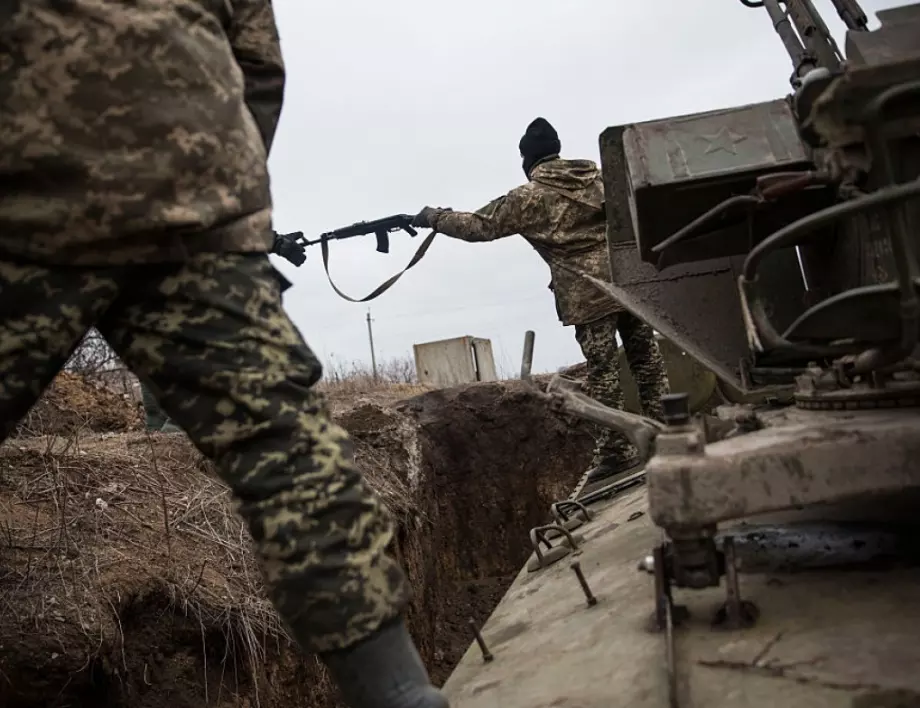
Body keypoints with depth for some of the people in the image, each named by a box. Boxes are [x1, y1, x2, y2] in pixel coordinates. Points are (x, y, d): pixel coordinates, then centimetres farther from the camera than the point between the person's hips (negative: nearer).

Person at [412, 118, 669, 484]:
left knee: (603, 371, 1)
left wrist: (434, 217, 14)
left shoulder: (528, 197, -2)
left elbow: (479, 226, 2)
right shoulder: (598, 175, 13)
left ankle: (615, 451, 6)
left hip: (588, 293, -5)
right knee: (647, 360, 11)